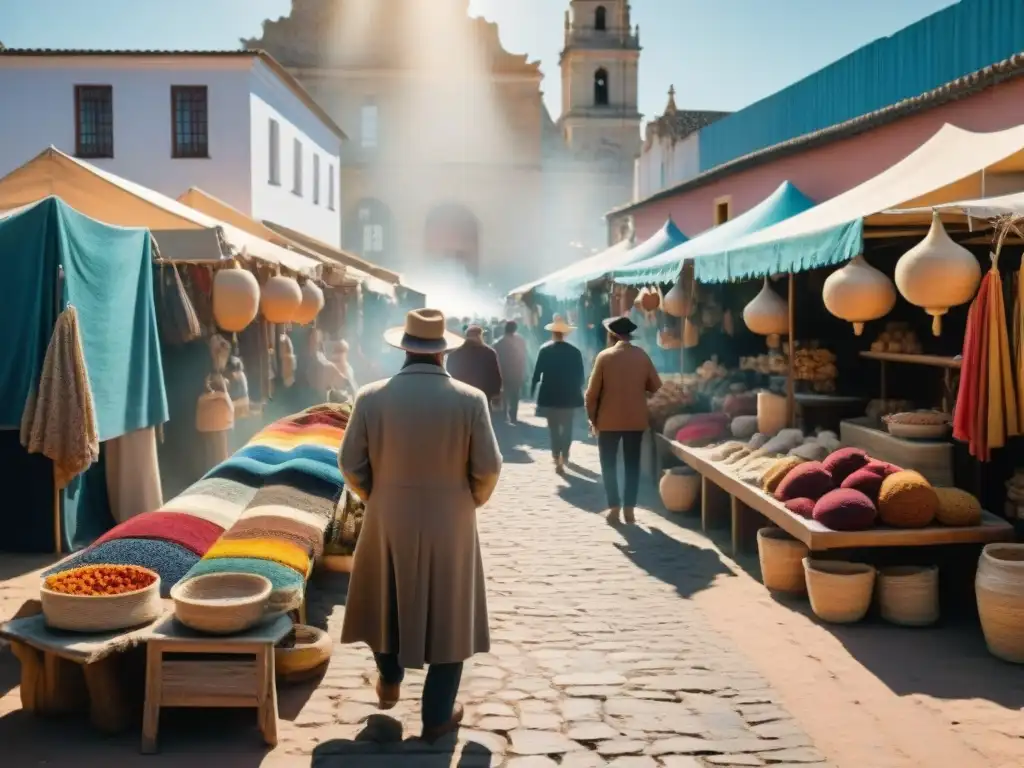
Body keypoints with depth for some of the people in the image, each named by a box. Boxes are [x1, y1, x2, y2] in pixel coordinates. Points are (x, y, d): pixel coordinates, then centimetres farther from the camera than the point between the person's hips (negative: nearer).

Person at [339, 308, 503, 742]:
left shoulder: (371, 397, -10)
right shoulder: (469, 400, -13)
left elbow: (351, 465, -6)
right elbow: (488, 468, -11)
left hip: (388, 523, 2)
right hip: (450, 527, -1)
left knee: (388, 601, 26)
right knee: (449, 616, 13)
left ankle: (389, 681, 45)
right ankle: (437, 717, 23)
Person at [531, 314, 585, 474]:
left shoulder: (544, 350, -8)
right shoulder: (575, 351, -4)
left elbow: (537, 372, -9)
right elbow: (580, 375, 0)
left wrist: (533, 389, 0)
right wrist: (577, 391, 13)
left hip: (550, 395, -1)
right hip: (569, 395, 1)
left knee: (554, 428, 6)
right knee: (567, 426, 16)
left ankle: (558, 459, 1)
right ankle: (564, 455, 23)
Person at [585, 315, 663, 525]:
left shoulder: (605, 356, -8)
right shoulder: (642, 356, -1)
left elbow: (592, 392, -7)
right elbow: (656, 387, 6)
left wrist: (593, 417, 4)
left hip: (609, 420, -2)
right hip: (636, 420, 2)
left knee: (609, 464, 9)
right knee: (632, 465, 9)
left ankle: (614, 507, 4)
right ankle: (629, 508, 7)